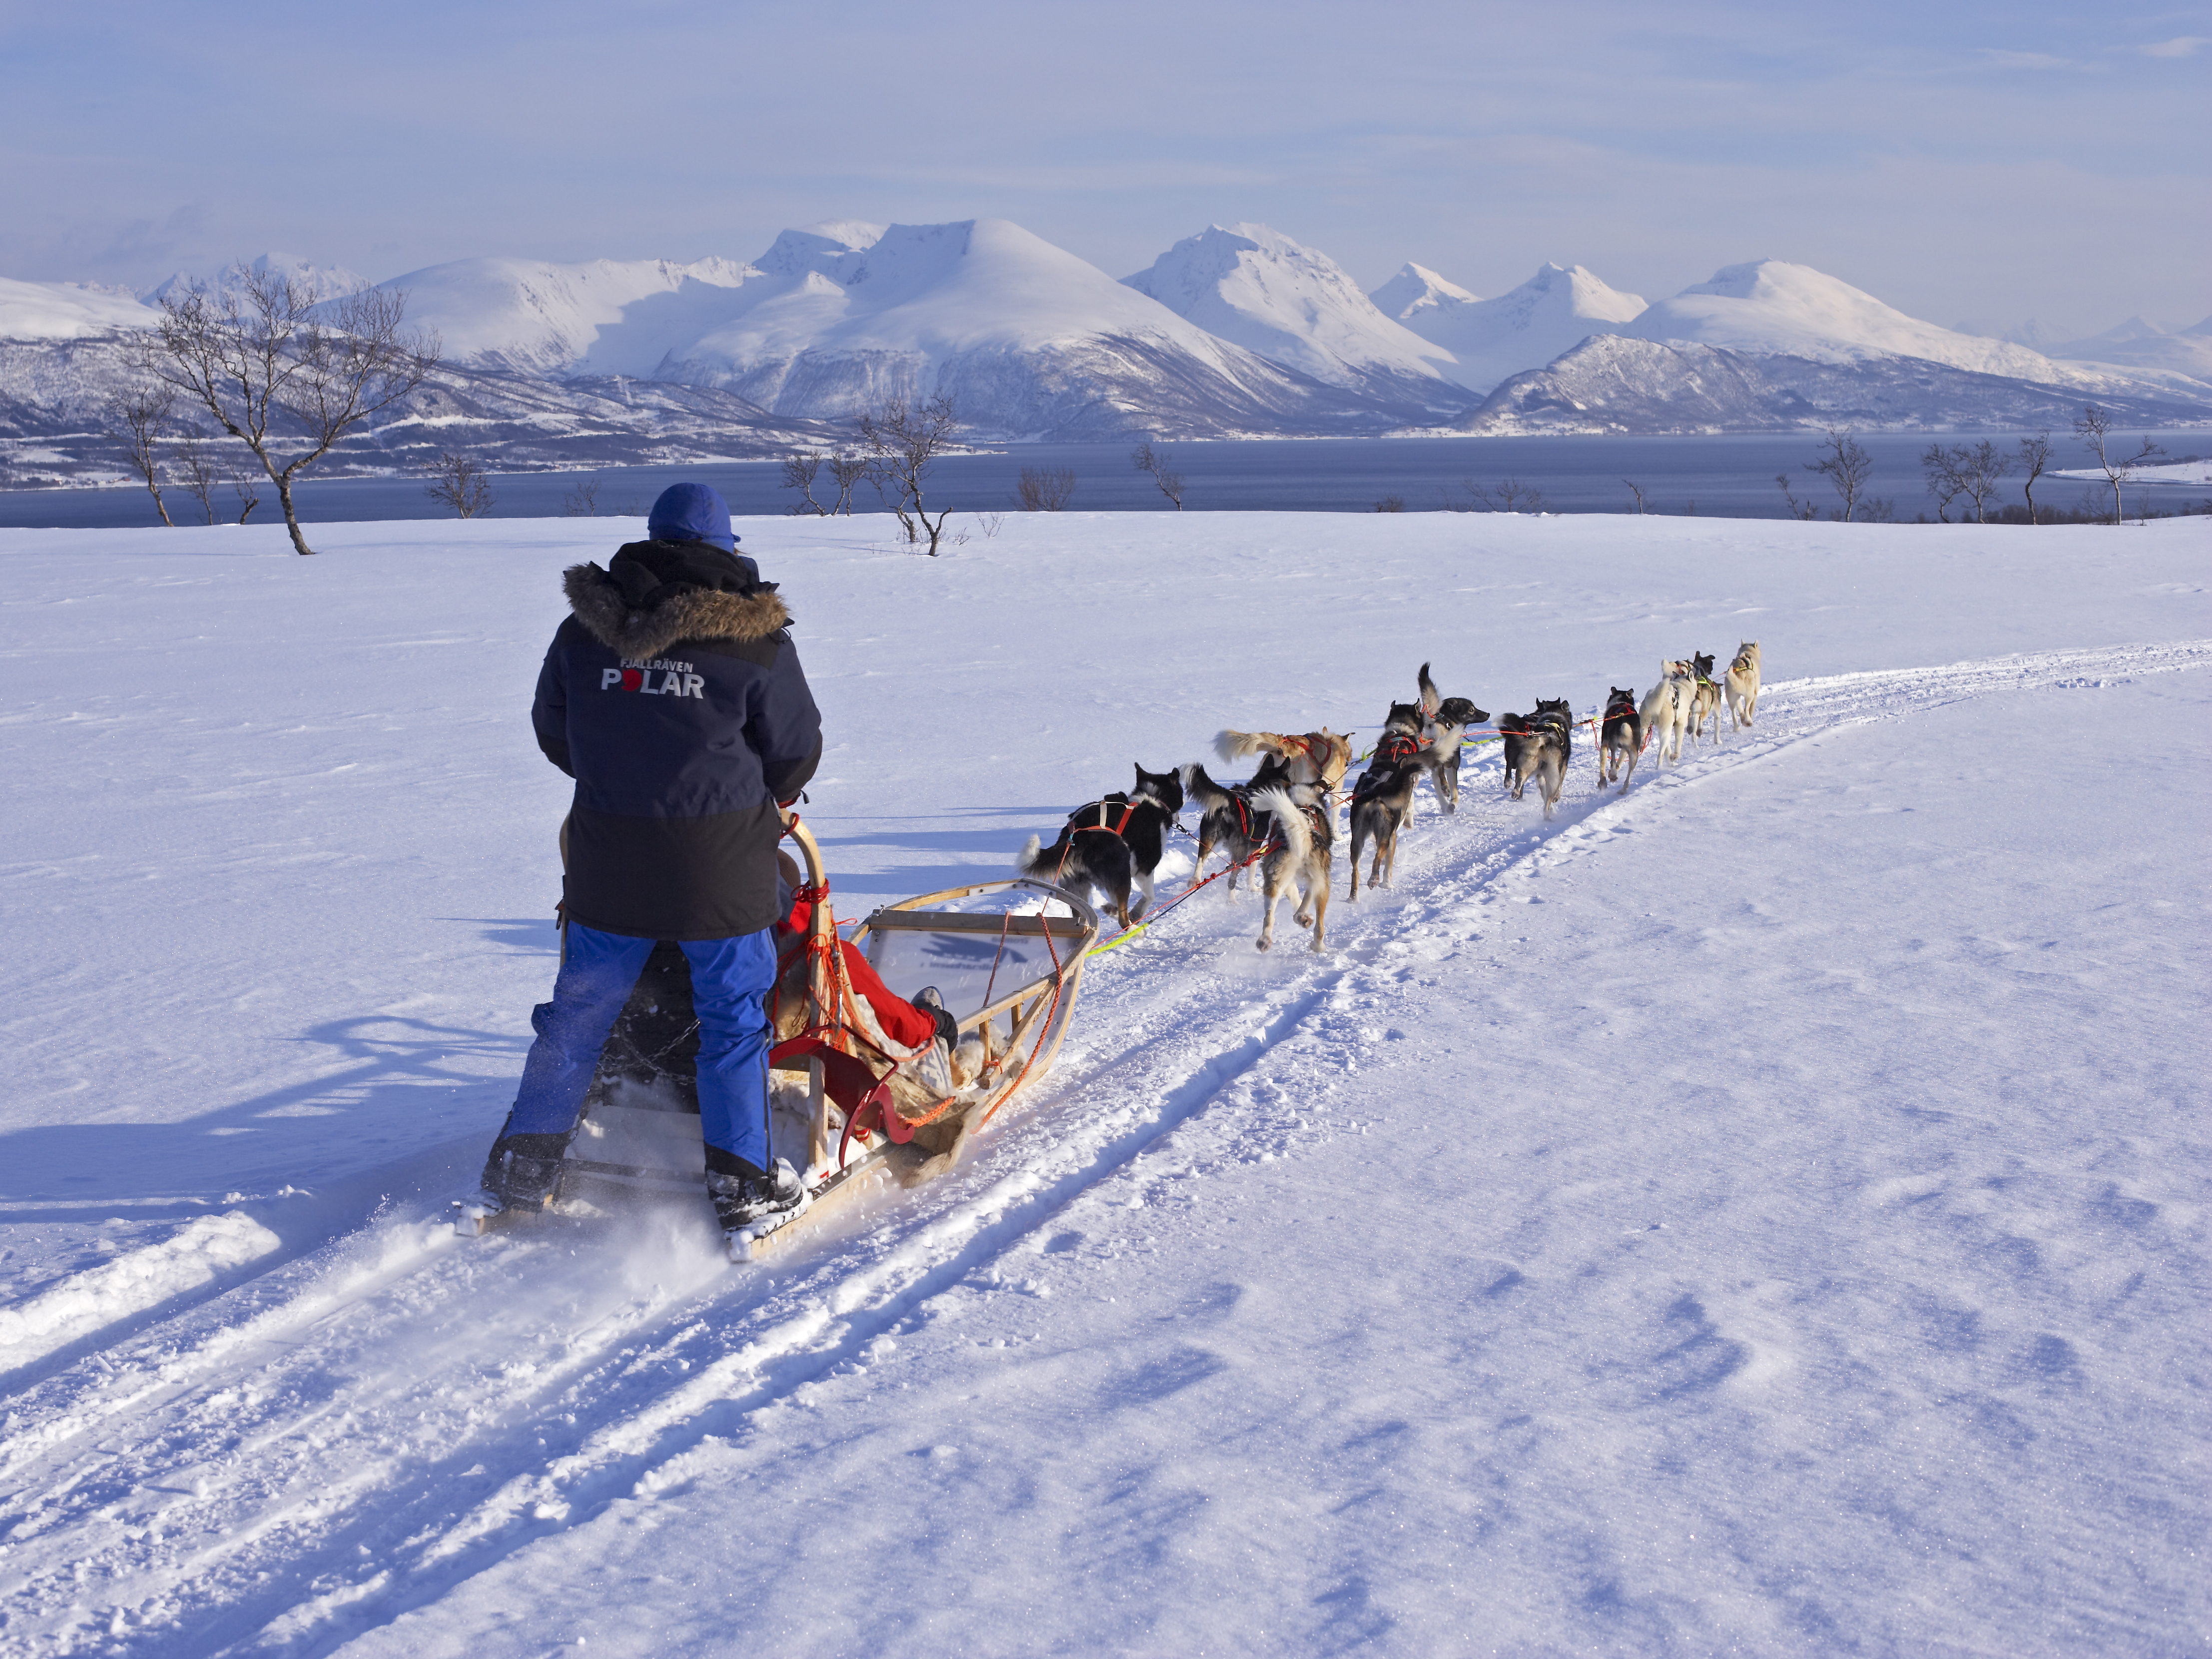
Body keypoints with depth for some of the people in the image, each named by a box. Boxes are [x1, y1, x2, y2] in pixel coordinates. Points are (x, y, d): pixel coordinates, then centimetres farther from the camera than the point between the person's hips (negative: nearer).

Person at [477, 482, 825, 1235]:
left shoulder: (585, 628, 3)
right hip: (722, 861, -3)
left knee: (580, 1010, 15)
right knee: (732, 1017, 9)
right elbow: (797, 747, 1)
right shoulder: (754, 640, -7)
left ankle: (523, 1164, 21)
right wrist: (767, 801, 22)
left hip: (607, 859, 3)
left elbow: (552, 731, 14)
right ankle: (739, 1180, 10)